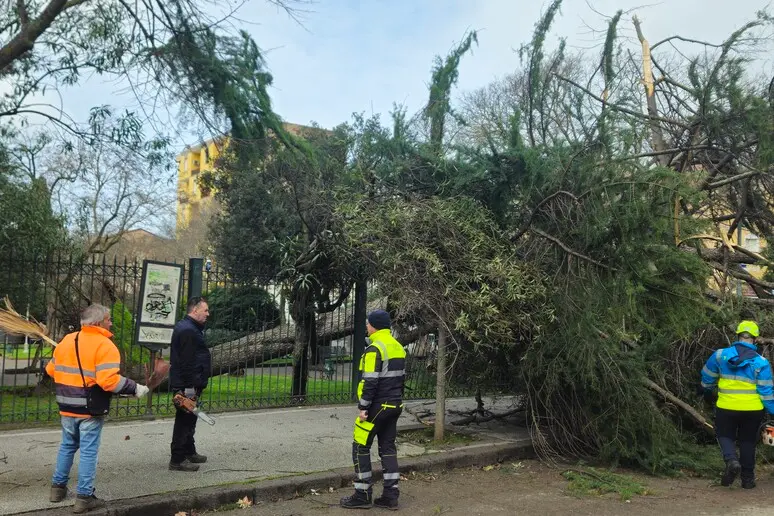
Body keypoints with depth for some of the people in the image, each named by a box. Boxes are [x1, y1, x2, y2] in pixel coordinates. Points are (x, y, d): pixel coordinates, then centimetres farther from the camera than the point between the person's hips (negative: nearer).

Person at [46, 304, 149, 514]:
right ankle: (84, 497, 6)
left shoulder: (67, 340, 7)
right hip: (90, 410, -7)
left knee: (67, 446, 22)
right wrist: (134, 388, -17)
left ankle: (58, 487, 31)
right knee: (88, 452, 2)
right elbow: (109, 380, -26)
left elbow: (51, 369, 15)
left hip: (67, 407, 7)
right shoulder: (105, 346, -16)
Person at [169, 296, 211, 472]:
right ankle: (178, 460, 0)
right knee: (184, 421, -5)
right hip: (187, 385, -11)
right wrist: (190, 387, -24)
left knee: (188, 420, 20)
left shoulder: (190, 328, 17)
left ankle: (189, 452, 32)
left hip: (186, 385, 11)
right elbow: (187, 362, -24)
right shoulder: (187, 330, -18)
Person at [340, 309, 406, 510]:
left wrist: (363, 407, -16)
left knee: (360, 448, 2)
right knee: (388, 448, 12)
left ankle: (362, 495, 5)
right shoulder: (398, 347, 11)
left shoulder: (375, 349, -16)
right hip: (394, 406, 9)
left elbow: (370, 381, -21)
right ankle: (390, 496, 13)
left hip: (377, 407, -9)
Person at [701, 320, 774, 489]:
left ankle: (731, 461, -11)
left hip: (726, 408, -1)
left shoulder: (720, 355, -5)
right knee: (747, 441, 17)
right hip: (752, 410, 1)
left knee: (725, 436, 17)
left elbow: (707, 378, 7)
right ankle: (748, 478, 21)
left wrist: (708, 390, 28)